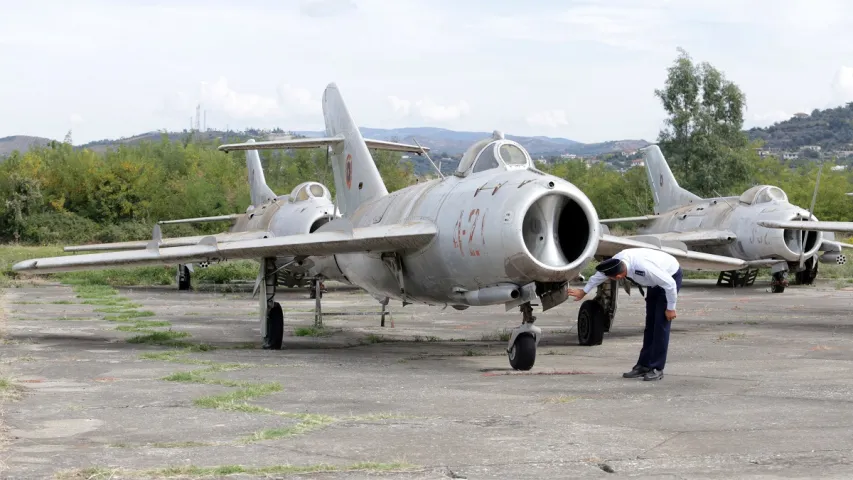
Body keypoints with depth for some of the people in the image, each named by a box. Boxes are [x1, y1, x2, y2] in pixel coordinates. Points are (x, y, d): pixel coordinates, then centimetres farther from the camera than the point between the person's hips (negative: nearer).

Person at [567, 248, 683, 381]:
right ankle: (644, 365, 10)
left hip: (671, 277, -7)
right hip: (656, 281, 7)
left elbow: (669, 284, -31)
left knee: (661, 323, -11)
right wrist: (584, 291, 15)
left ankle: (657, 369, -6)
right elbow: (600, 274, 1)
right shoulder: (618, 259, -21)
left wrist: (670, 308, -19)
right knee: (650, 323, 7)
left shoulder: (644, 268, -43)